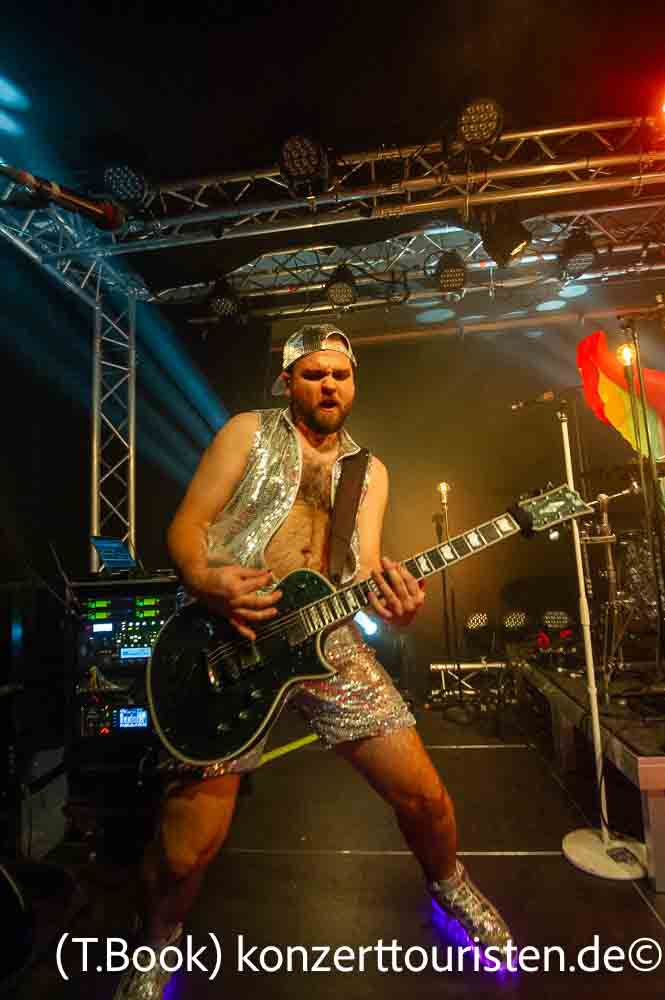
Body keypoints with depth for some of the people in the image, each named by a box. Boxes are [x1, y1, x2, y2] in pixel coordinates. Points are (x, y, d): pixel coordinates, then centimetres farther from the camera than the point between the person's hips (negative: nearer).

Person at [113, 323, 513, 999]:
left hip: (326, 635, 3)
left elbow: (363, 570, 5)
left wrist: (389, 596, -19)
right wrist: (204, 578, -22)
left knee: (423, 795, 4)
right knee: (186, 849, -3)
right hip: (228, 637, -2)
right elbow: (186, 525, 0)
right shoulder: (250, 431, 6)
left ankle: (448, 883, 40)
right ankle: (158, 943, 34)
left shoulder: (369, 469, 15)